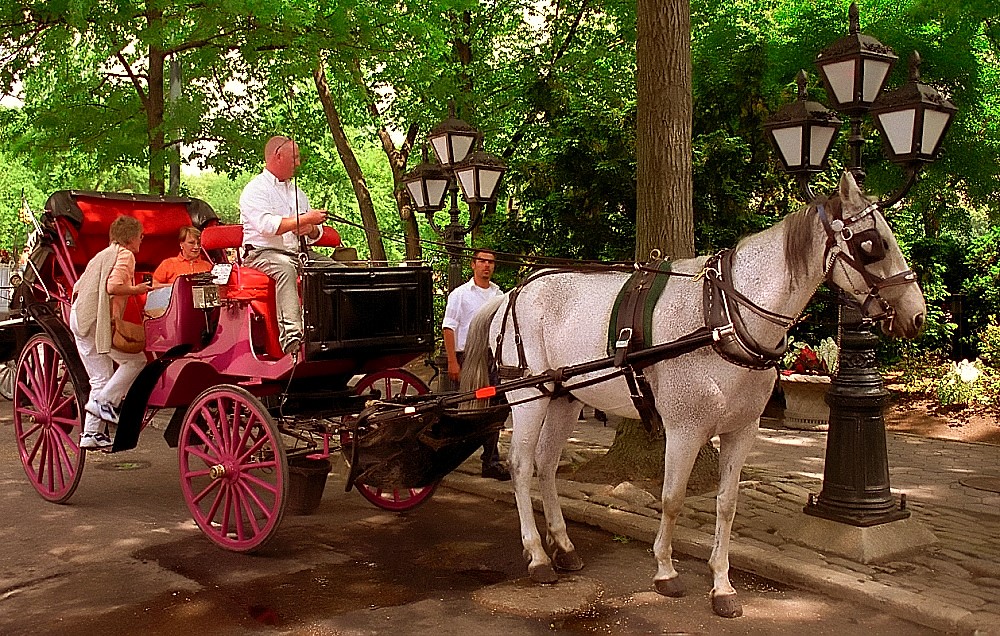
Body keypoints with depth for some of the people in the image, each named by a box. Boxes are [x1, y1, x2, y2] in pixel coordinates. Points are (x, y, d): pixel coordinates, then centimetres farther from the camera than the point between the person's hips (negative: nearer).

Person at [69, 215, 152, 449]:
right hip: (99, 319, -9)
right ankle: (104, 401, -6)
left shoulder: (102, 255, 25)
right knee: (136, 360, -1)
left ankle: (91, 433, 10)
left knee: (100, 377, 11)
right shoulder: (125, 254, -3)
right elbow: (113, 287, -18)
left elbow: (78, 287, 23)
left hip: (79, 318, 9)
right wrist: (137, 289, -4)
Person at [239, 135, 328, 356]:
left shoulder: (297, 192, 24)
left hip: (299, 253, 7)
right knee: (285, 268, -39)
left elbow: (316, 234, 22)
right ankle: (290, 334, -51)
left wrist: (311, 229, -4)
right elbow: (267, 225, -18)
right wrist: (305, 219, -13)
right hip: (263, 253, -7)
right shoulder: (255, 189, 0)